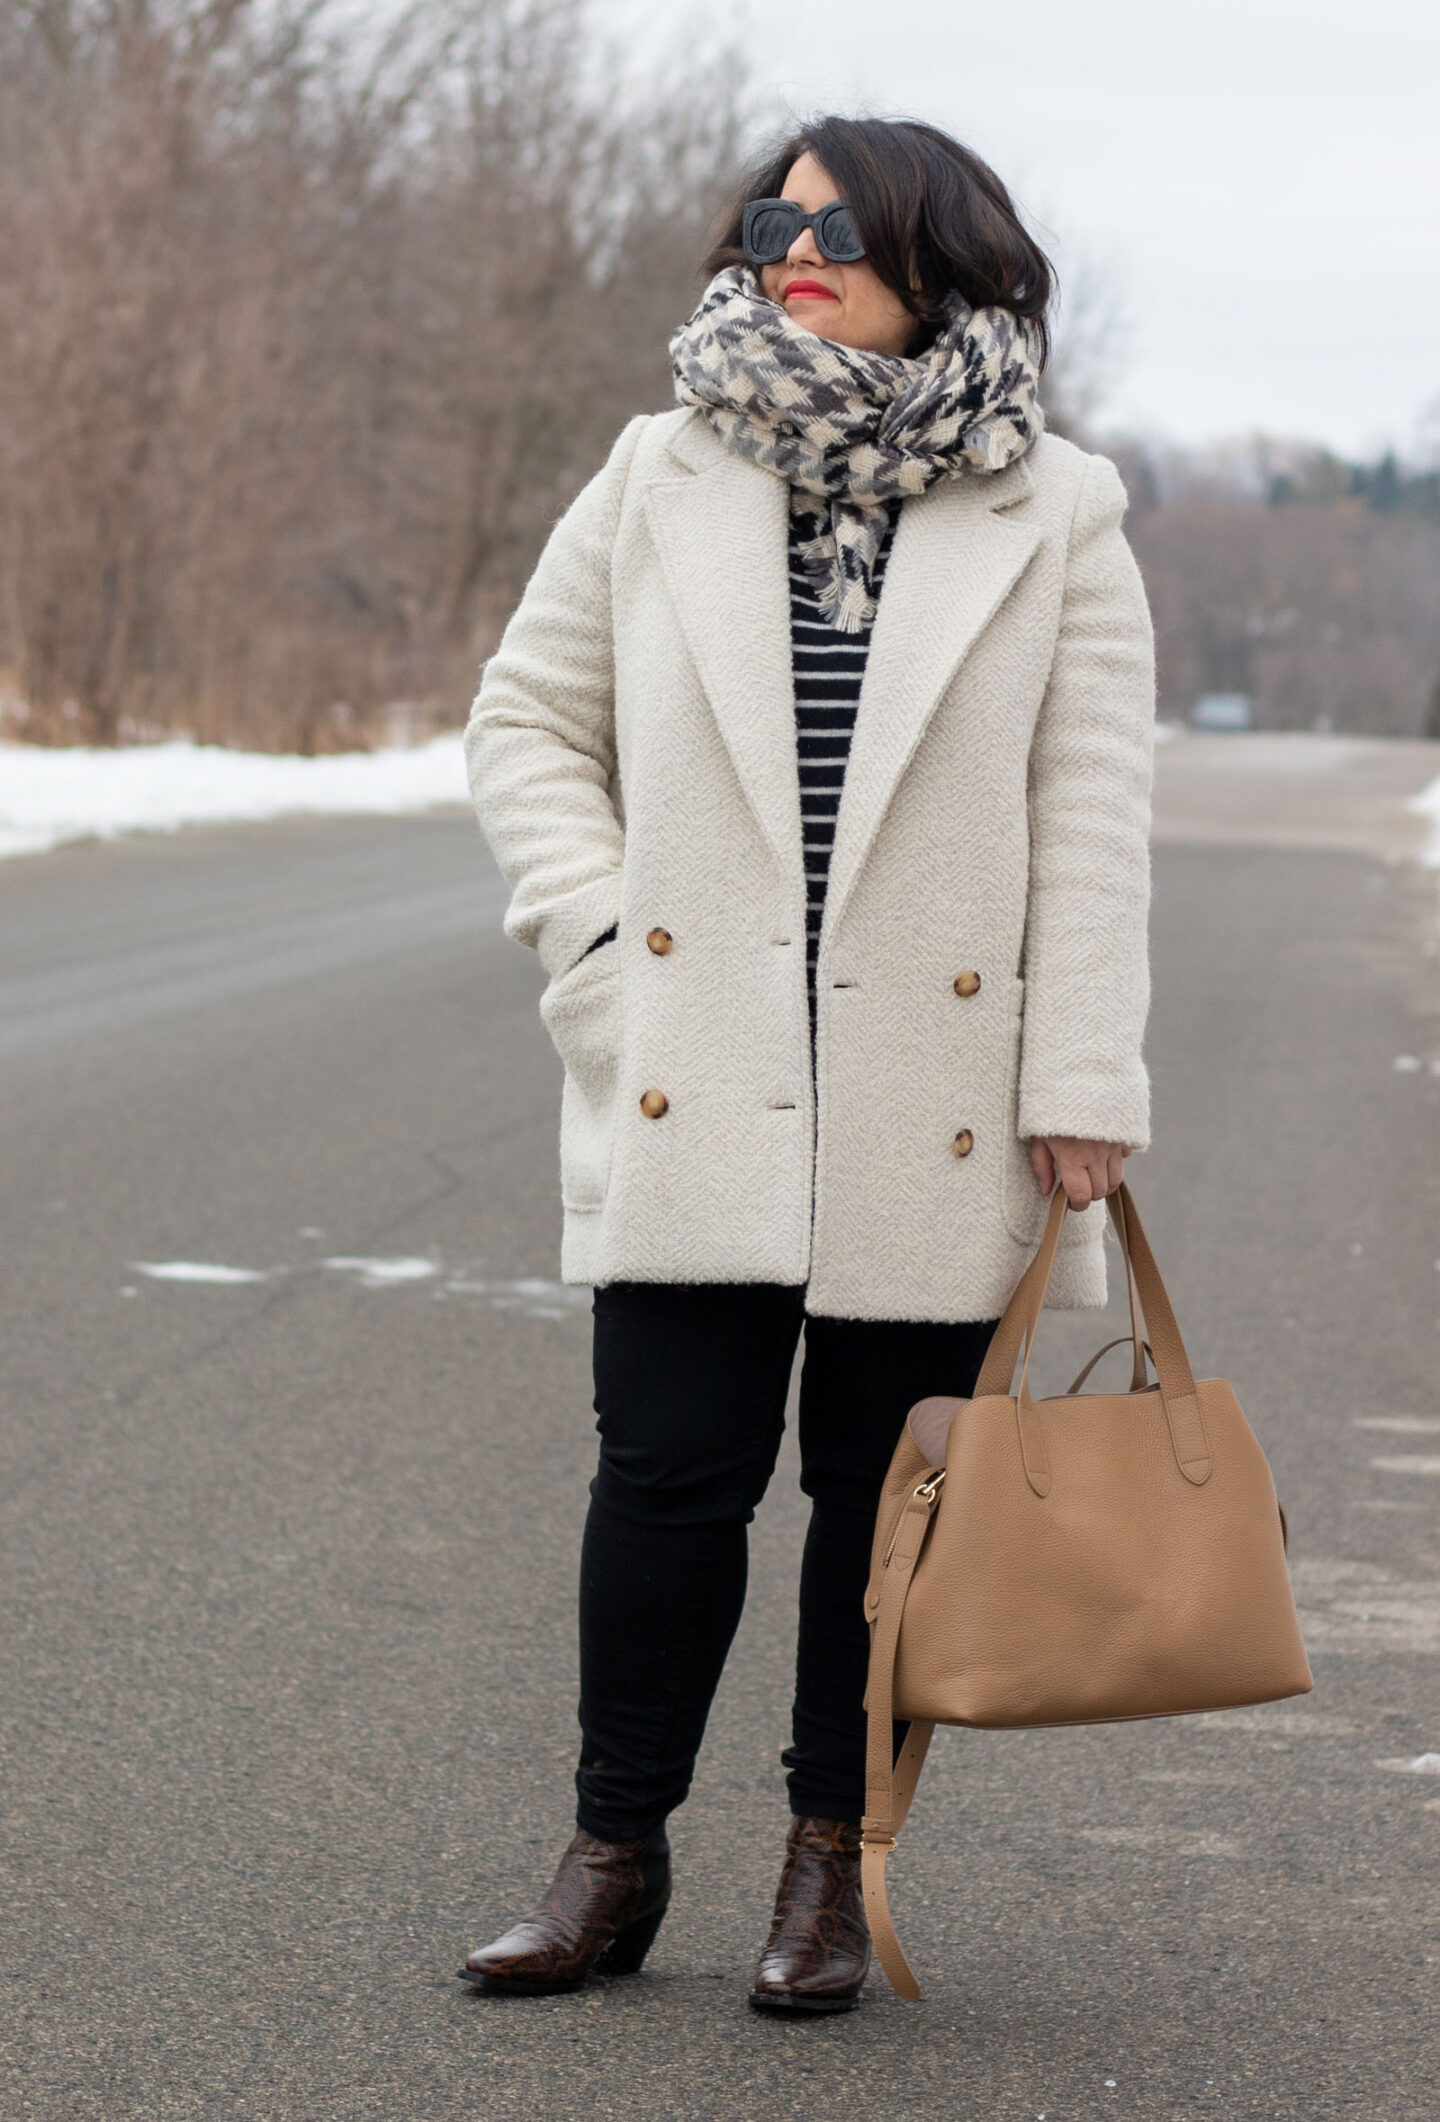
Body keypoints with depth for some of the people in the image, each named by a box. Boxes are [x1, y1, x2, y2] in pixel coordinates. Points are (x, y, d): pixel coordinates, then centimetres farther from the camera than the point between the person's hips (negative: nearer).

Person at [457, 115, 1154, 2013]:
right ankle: (615, 1857, 11)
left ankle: (834, 1860, 20)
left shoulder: (1053, 518, 2)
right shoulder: (658, 483, 6)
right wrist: (592, 930, -1)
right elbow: (528, 717, 13)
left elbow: (1096, 820, 0)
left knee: (887, 1485, 6)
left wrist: (1082, 1085, -5)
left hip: (934, 1101, 0)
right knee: (671, 1466, -2)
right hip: (694, 1076, 1)